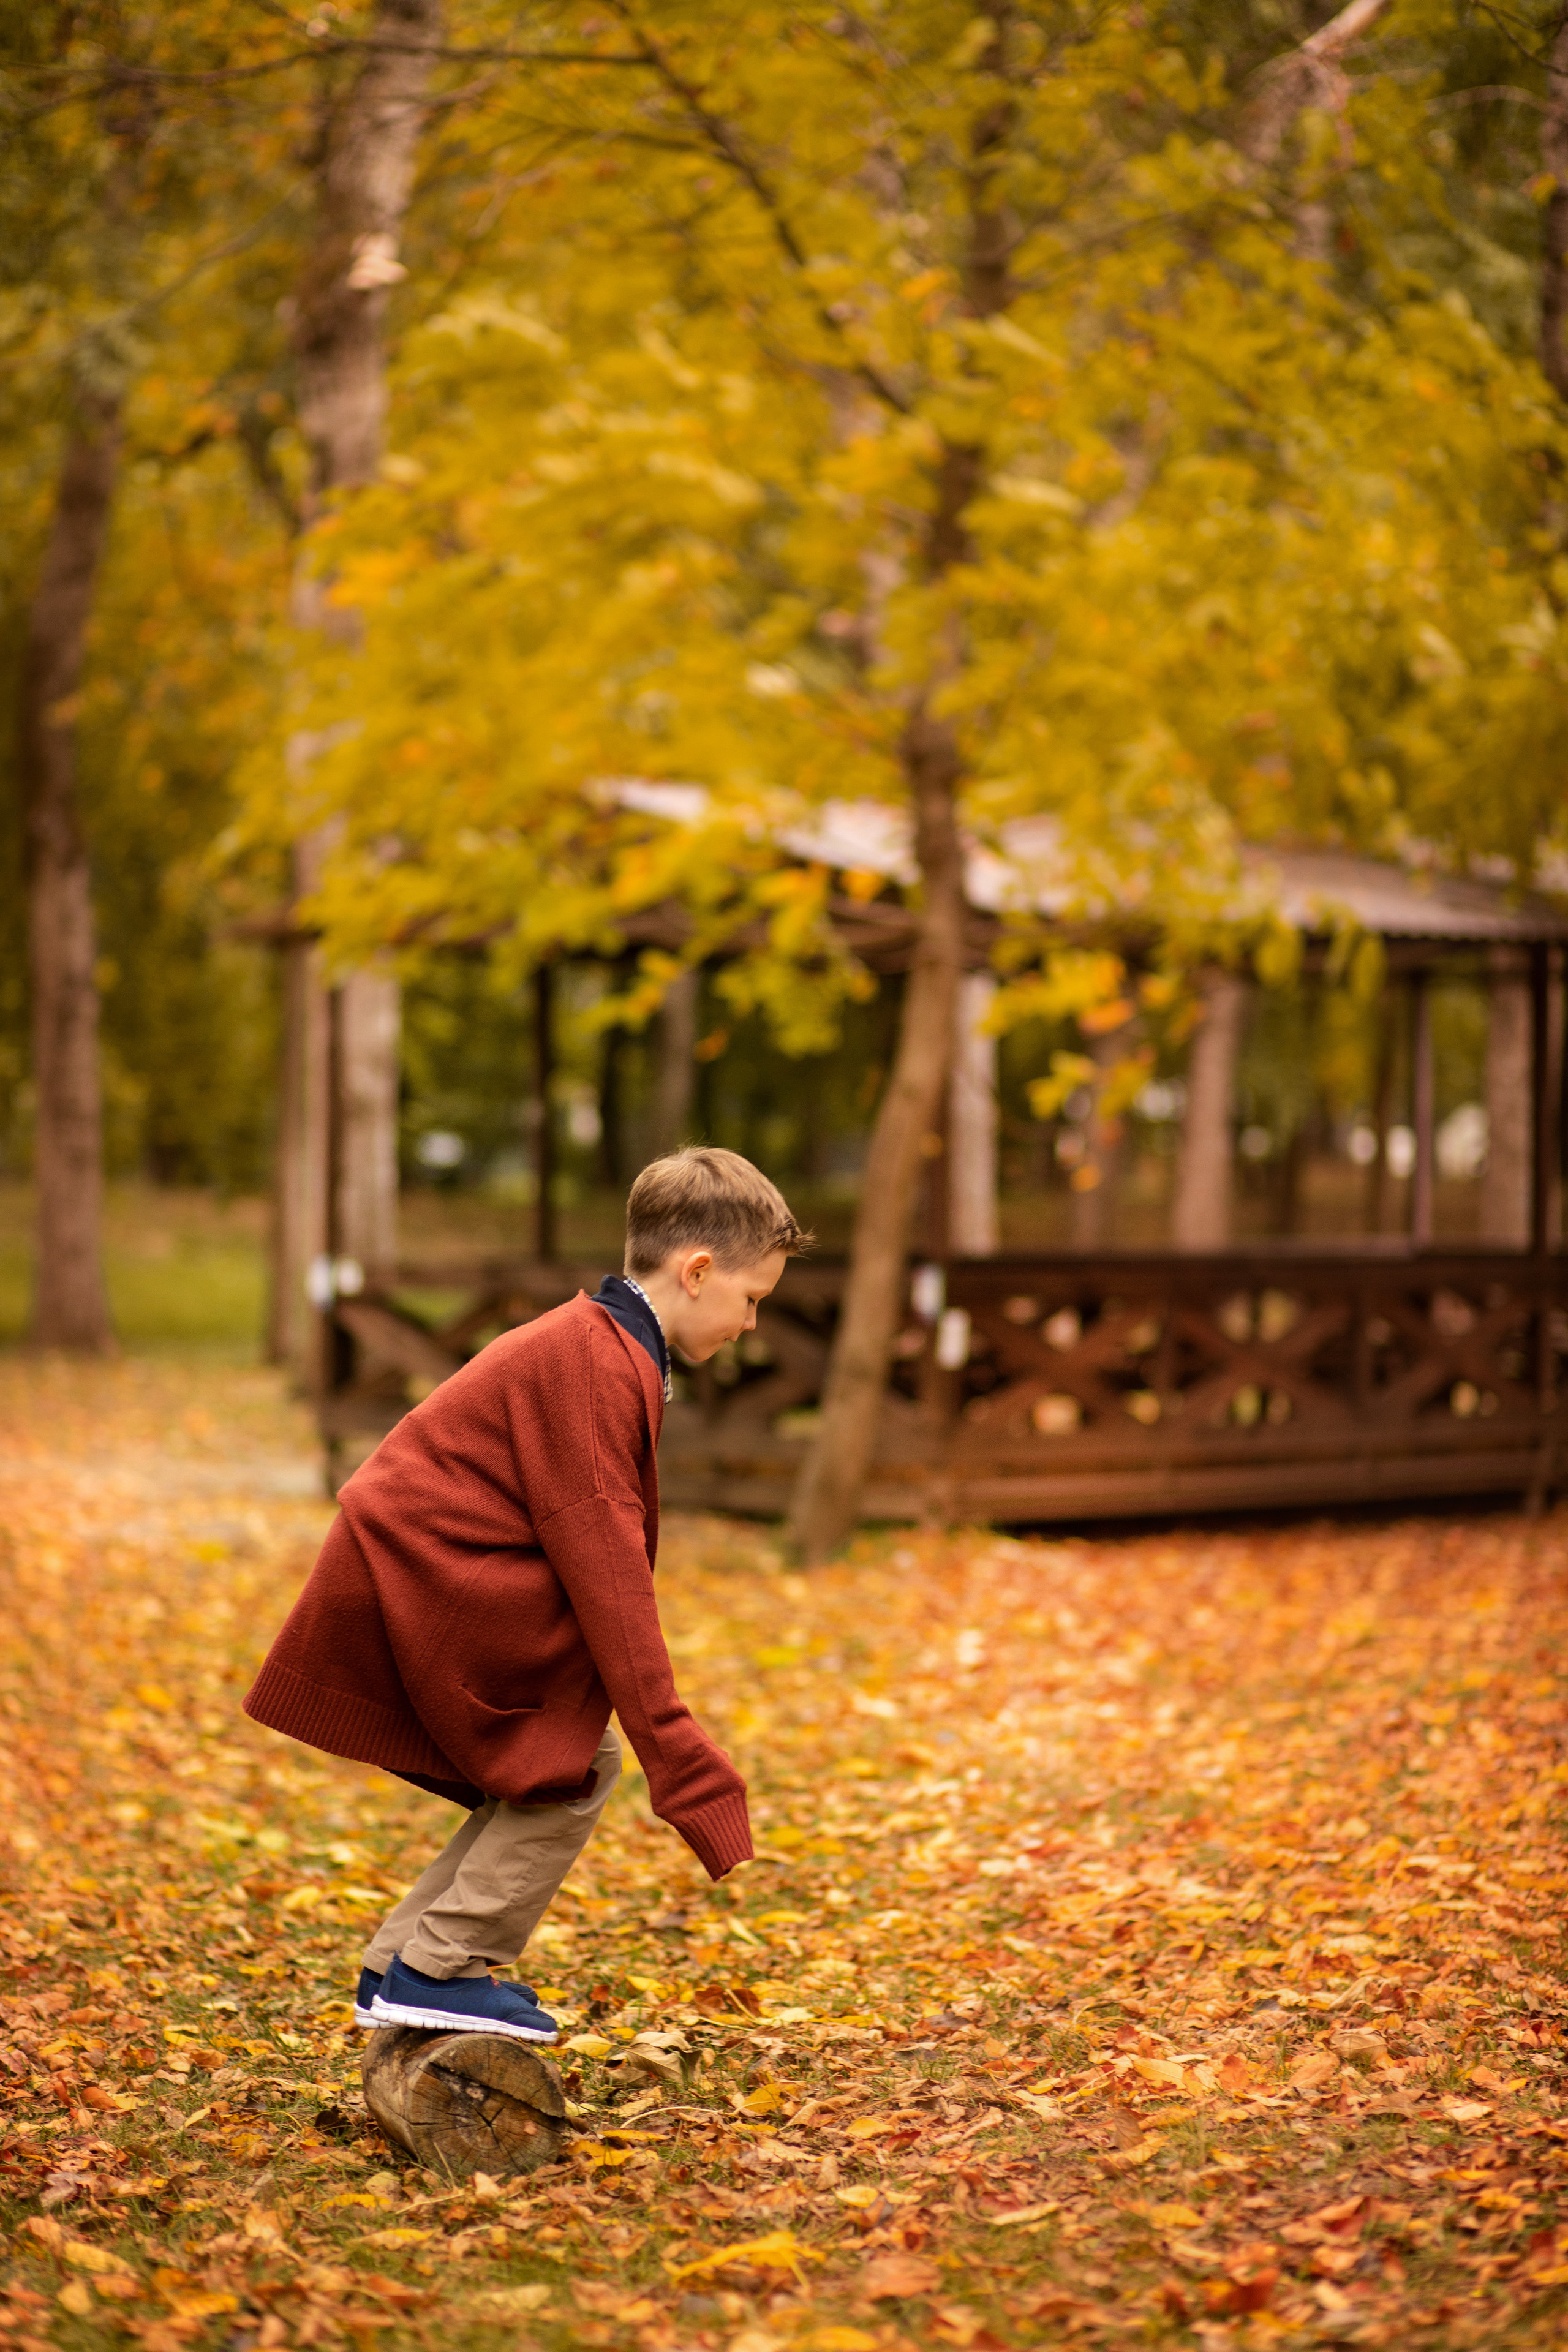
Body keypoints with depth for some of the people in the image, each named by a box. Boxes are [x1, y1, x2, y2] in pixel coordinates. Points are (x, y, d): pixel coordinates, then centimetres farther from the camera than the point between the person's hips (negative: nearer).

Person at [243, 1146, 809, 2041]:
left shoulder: (598, 1346, 15)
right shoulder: (597, 1365, -18)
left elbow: (601, 1557, 21)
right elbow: (605, 1568, -22)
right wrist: (677, 1753, -20)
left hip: (408, 1578, 10)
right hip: (420, 1581, -10)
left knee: (557, 1765, 13)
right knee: (581, 1764, -7)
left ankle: (402, 1968, 17)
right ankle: (441, 1968, 0)